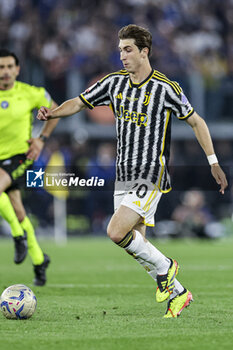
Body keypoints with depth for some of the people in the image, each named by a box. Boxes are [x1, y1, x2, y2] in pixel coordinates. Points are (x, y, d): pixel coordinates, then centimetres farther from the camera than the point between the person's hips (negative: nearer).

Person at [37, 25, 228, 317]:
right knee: (135, 243, 7)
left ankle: (164, 266, 2)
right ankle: (177, 293, 22)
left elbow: (196, 122, -1)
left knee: (116, 232, -20)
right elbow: (80, 102, 10)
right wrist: (53, 113, -11)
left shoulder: (165, 88, -10)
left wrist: (214, 163, -2)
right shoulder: (115, 82, 5)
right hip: (124, 177, 7)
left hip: (151, 177, -7)